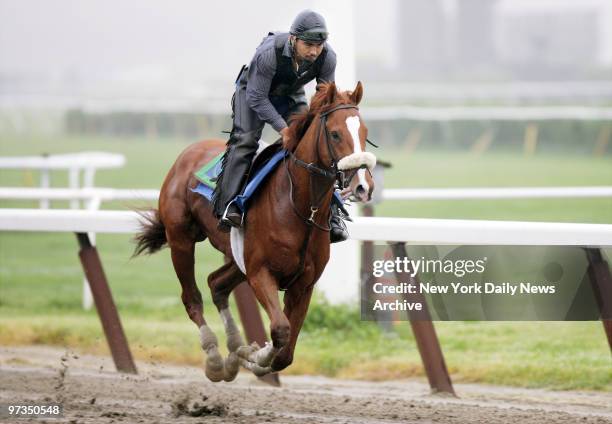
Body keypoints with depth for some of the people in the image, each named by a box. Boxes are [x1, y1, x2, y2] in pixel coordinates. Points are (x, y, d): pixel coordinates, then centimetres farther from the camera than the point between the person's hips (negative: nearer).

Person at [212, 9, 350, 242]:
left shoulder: (327, 58, -25)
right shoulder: (269, 54, -39)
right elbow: (257, 98, -31)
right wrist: (282, 128, -34)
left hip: (291, 96, 4)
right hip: (254, 92, -4)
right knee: (245, 140, -24)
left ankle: (331, 214, -5)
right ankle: (227, 207, -28)